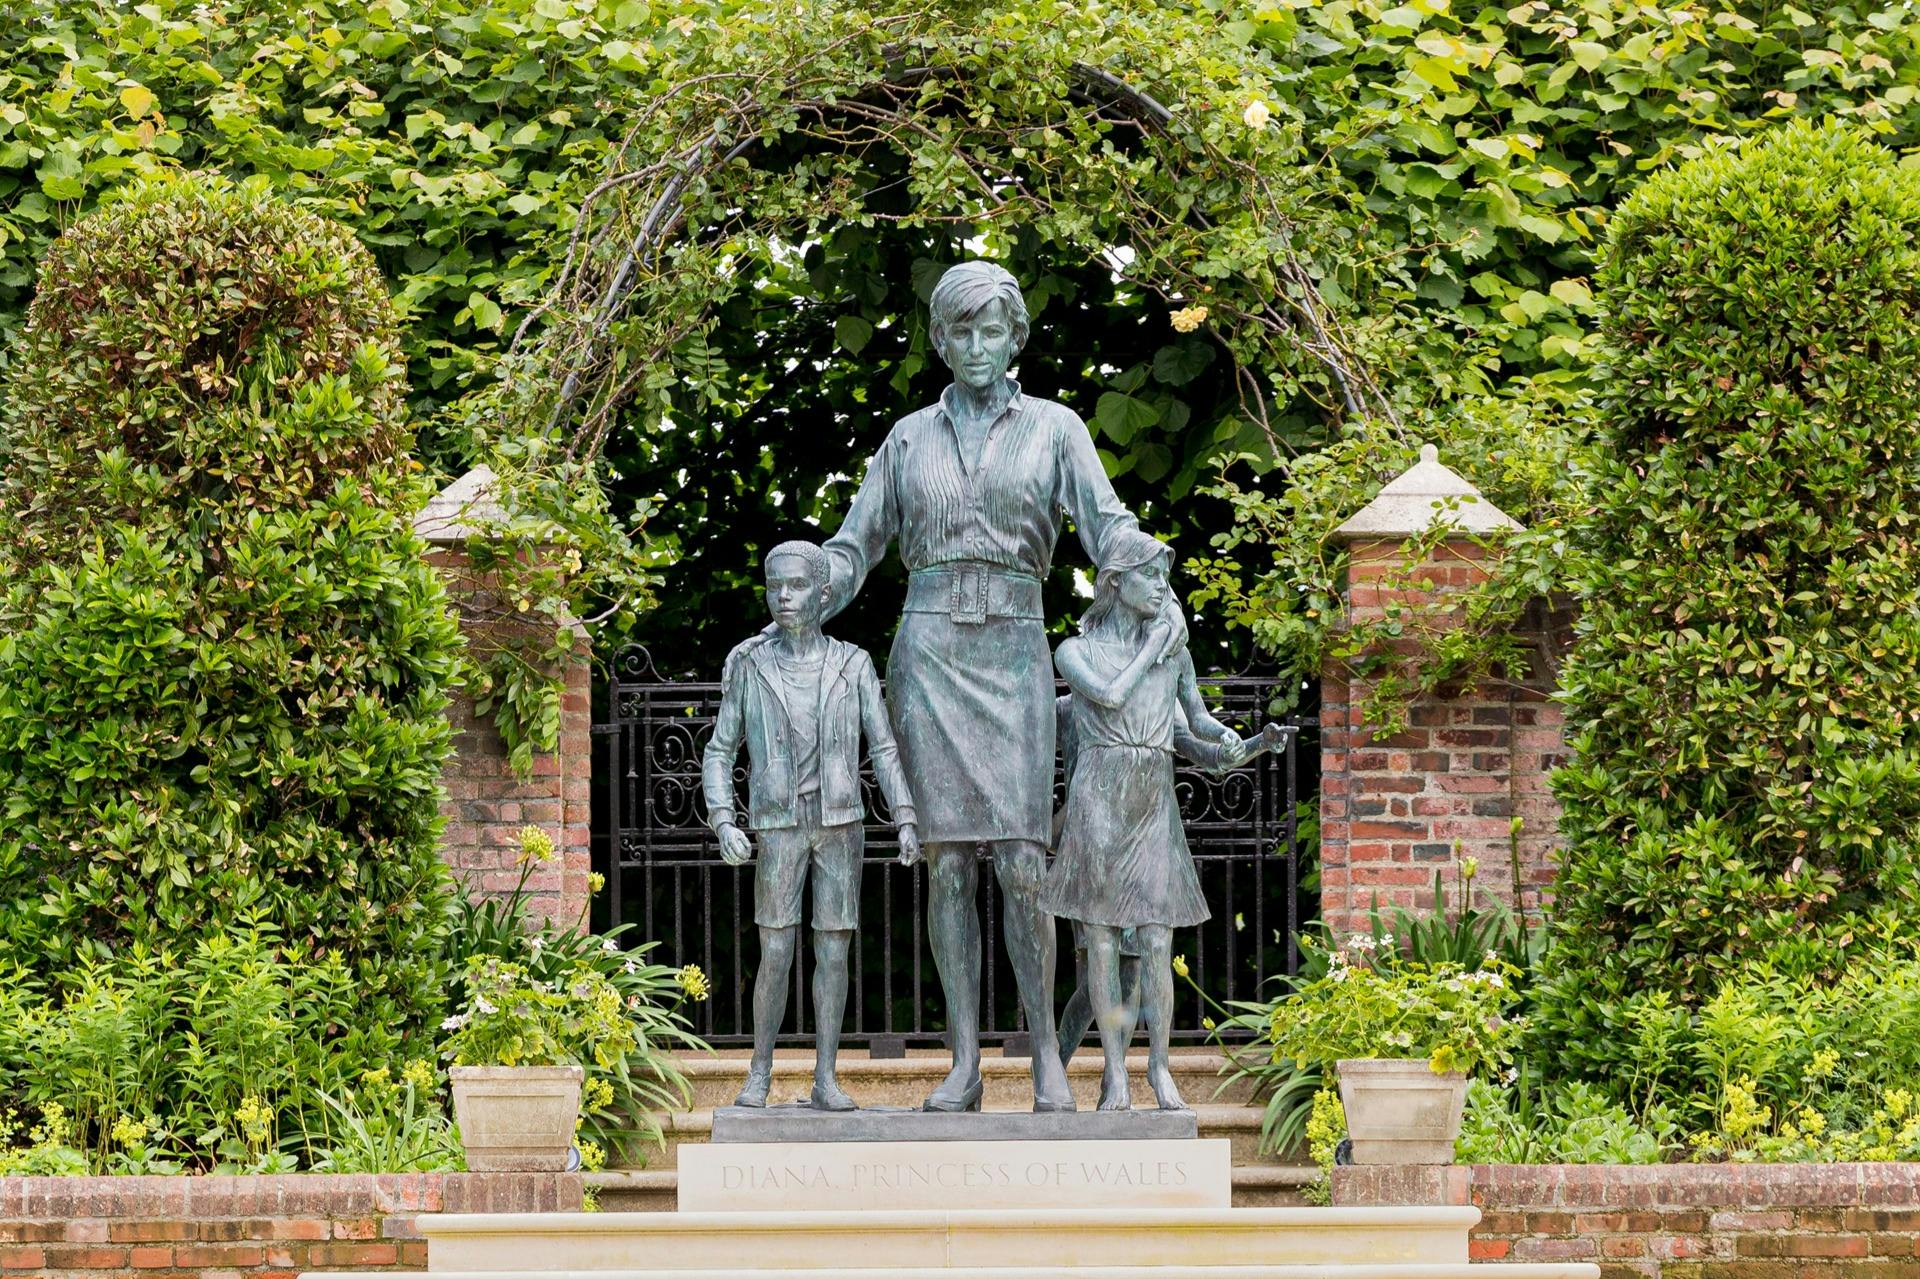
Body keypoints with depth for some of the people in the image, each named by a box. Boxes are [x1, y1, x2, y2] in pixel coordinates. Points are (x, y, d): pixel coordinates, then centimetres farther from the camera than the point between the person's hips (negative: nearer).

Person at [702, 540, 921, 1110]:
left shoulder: (853, 666, 2)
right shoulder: (750, 667, 1)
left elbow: (884, 749, 0)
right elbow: (718, 755, 3)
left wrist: (906, 821, -12)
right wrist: (724, 824, -12)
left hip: (841, 827, 1)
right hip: (778, 829, 0)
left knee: (833, 953, 0)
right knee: (776, 956, -6)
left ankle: (826, 1078, 6)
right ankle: (760, 1072, 8)